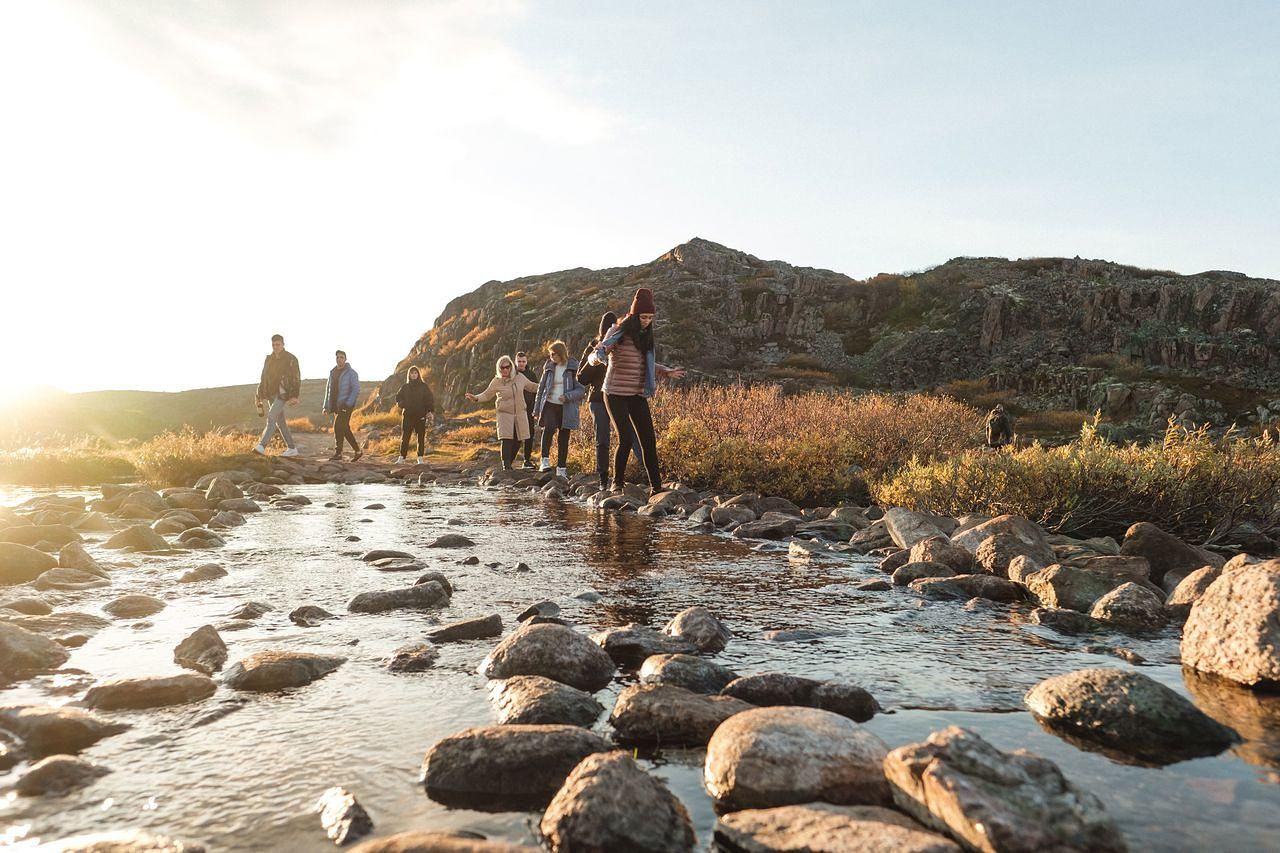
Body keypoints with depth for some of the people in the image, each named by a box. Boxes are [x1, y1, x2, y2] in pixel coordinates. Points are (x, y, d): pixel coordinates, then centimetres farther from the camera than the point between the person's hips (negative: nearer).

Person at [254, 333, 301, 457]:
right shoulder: (269, 359, 14)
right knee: (280, 421, 8)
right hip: (271, 394, 7)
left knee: (271, 417, -20)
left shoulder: (290, 359, -5)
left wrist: (294, 396, -18)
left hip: (283, 394, -7)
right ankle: (292, 448, 14)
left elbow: (296, 378, -9)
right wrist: (260, 395, 13)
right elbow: (264, 378, 19)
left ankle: (262, 446, -27)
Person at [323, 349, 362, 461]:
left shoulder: (351, 373, -6)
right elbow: (328, 389, 19)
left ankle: (338, 453, -10)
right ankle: (358, 451, 17)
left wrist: (348, 404, -20)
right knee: (345, 429, 8)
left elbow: (356, 390, -12)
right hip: (336, 406, 7)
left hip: (346, 405, -7)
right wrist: (326, 406, 13)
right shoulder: (332, 372, 14)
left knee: (338, 426, -15)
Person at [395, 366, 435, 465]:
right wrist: (402, 404, -7)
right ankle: (402, 457, 3)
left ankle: (420, 458, 5)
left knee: (421, 437, 0)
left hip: (421, 415, -1)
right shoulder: (405, 387, 9)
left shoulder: (423, 386, 3)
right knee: (405, 436, -1)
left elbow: (430, 399, 0)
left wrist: (431, 411, -12)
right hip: (408, 415, 1)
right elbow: (398, 397, 15)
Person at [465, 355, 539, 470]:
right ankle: (506, 466, -9)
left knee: (517, 441, 4)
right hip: (505, 414, -3)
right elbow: (487, 395, 5)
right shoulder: (496, 381, -4)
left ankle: (510, 461, 24)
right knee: (507, 440, -14)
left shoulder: (520, 377, 2)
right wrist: (476, 398, -13)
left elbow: (532, 386, 17)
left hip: (520, 414, 3)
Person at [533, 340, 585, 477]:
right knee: (549, 427, -26)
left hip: (566, 408, -1)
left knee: (563, 438, 4)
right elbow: (541, 387, 13)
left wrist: (567, 396, -19)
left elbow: (581, 389, -4)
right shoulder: (549, 366, 7)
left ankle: (561, 468, 14)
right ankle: (545, 460, -18)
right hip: (550, 405, 1)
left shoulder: (573, 367, -2)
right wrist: (537, 408, 11)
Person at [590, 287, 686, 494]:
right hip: (616, 394, -6)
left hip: (638, 394, 6)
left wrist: (668, 372, 11)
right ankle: (618, 483, 10)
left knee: (648, 440, 0)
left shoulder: (646, 336, 10)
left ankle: (656, 485, 5)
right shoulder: (619, 331, -8)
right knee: (626, 440, -9)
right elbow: (597, 354, -11)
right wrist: (597, 357, -34)